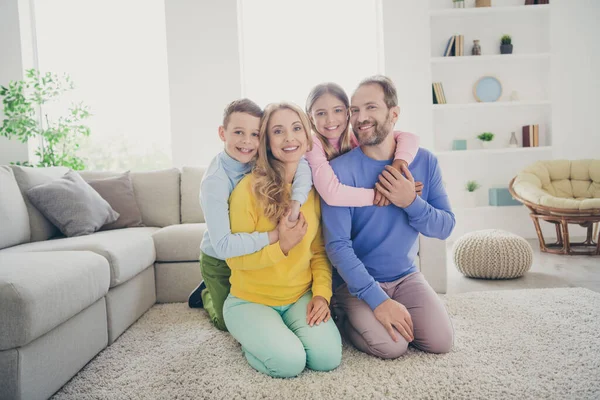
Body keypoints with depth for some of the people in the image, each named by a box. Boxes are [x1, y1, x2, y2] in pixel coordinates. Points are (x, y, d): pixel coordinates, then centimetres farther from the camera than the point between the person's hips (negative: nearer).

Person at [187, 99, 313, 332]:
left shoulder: (259, 161, -16)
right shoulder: (214, 181, -33)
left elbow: (301, 165, -28)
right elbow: (222, 245, -39)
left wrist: (295, 203, -44)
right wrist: (273, 235, -41)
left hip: (251, 254, 5)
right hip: (219, 261, -5)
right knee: (230, 323, 12)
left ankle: (213, 291, 43)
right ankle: (206, 295, 40)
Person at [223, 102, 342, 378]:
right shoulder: (248, 188, -17)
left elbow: (319, 252, 5)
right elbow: (234, 259, -12)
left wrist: (322, 293, -10)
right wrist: (282, 246, -26)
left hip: (300, 297, 4)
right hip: (251, 300, -3)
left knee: (327, 357, -18)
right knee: (289, 361, -23)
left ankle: (280, 330, 13)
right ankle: (250, 335, 10)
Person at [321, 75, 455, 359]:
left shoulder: (424, 161, -4)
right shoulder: (341, 170, -17)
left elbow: (445, 227, -2)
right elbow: (337, 244, -20)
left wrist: (411, 203, -22)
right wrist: (378, 299, -24)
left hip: (406, 275, 4)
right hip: (356, 282, -4)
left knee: (441, 341, -11)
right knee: (391, 346, -21)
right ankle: (342, 315, 10)